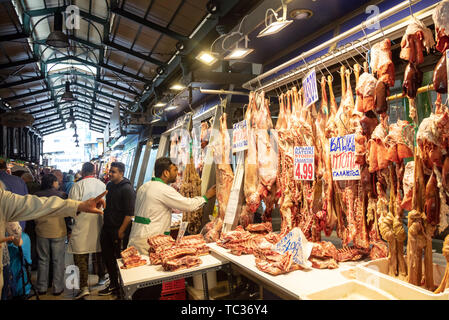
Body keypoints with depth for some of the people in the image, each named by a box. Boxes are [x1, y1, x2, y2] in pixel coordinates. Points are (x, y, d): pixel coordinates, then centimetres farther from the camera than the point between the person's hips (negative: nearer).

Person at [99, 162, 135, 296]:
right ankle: (113, 284, 32)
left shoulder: (127, 189, -17)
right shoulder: (109, 185, 8)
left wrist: (121, 231, -19)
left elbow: (129, 213, -20)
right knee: (107, 256, 15)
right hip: (107, 227, 8)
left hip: (119, 230, -8)